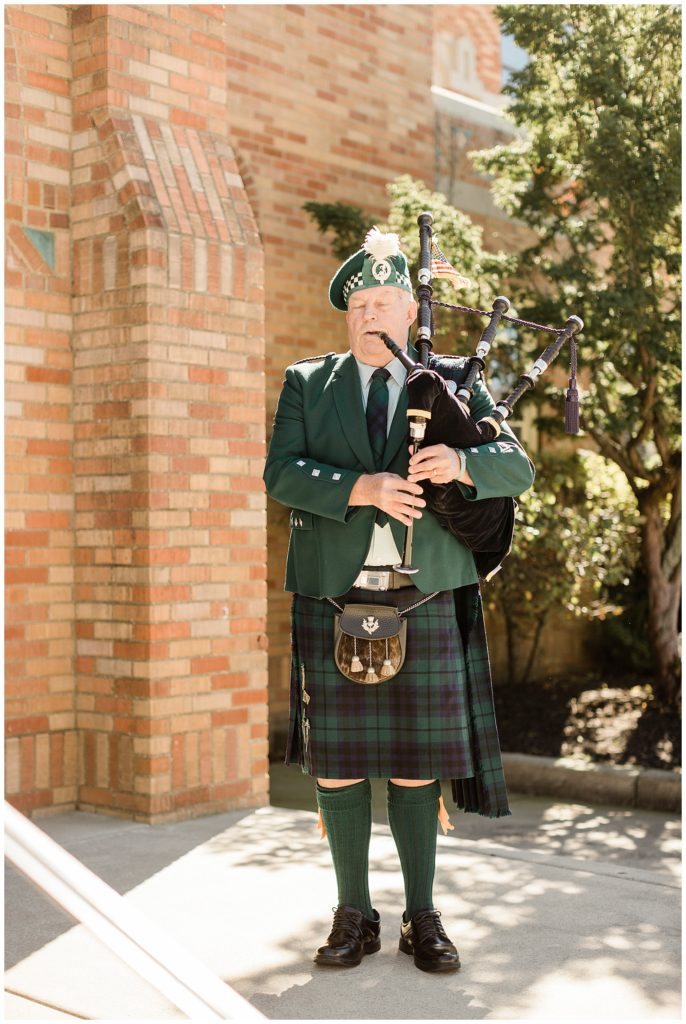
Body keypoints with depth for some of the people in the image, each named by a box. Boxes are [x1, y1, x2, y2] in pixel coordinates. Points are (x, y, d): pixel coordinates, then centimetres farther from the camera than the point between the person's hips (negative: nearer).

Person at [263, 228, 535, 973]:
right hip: (334, 604, 1)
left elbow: (516, 467, -2)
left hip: (423, 605, 0)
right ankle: (354, 916, 18)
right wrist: (364, 488, -21)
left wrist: (461, 463, -24)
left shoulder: (454, 382, 7)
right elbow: (281, 474, -6)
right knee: (337, 763, 4)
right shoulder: (306, 384, 8)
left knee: (417, 766, 5)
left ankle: (422, 917, 18)